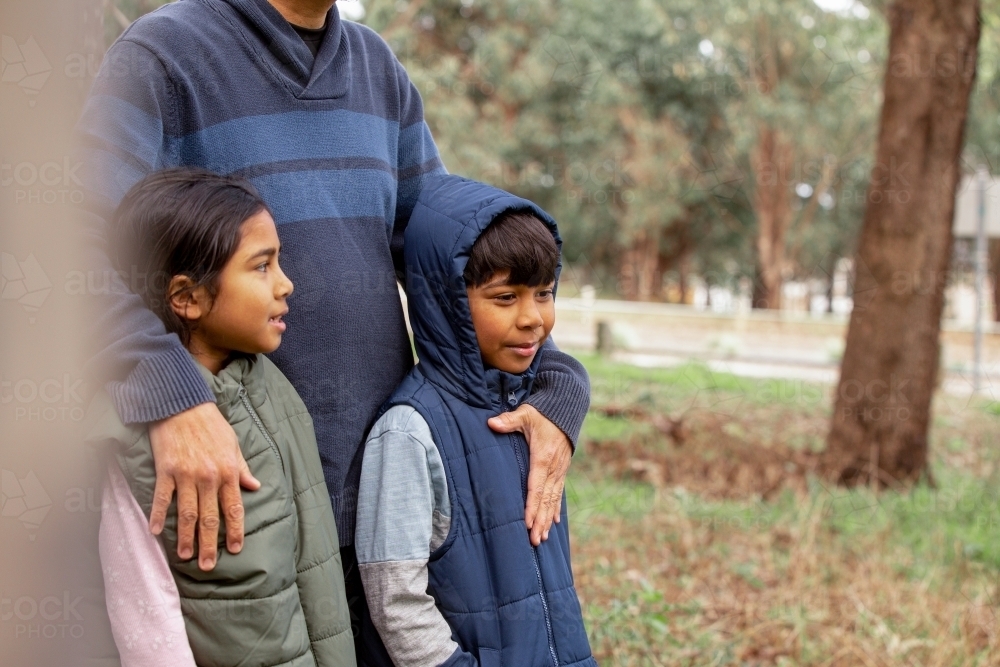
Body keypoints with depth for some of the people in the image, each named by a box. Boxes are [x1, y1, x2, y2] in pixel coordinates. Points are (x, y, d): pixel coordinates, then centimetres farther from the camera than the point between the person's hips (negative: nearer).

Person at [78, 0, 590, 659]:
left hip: (382, 481, 5)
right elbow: (92, 245, -21)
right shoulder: (161, 54, -8)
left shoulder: (379, 67, 11)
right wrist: (171, 398, -36)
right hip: (237, 489, -5)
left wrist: (557, 385, -2)